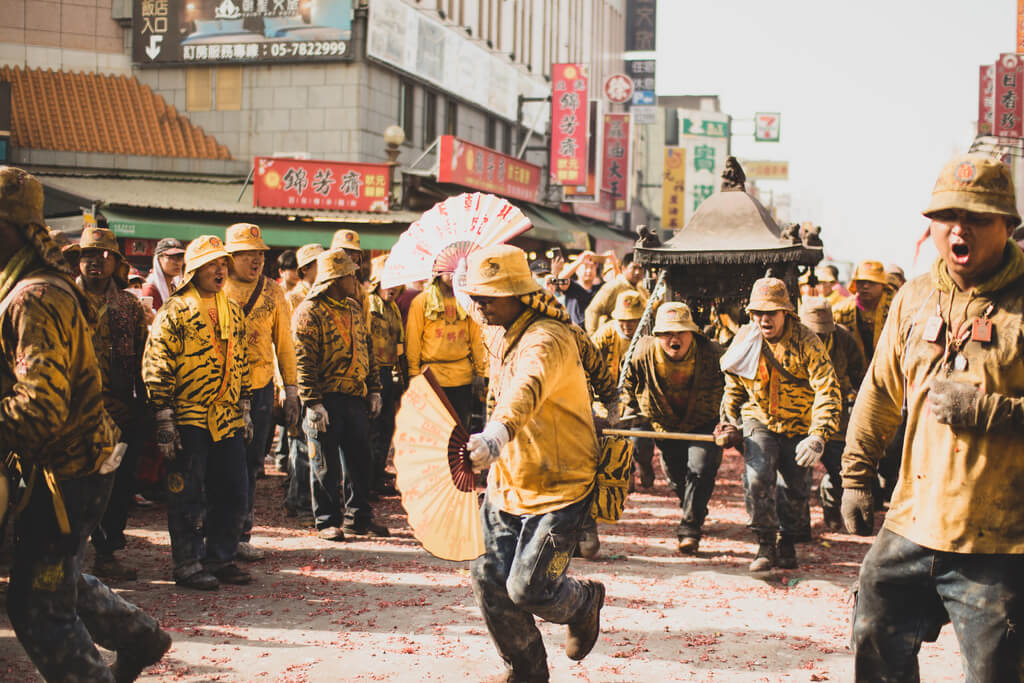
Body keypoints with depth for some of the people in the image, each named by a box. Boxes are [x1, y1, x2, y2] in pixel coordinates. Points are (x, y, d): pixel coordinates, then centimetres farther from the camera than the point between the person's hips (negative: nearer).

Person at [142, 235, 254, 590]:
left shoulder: (233, 310, 14)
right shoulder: (174, 311, -6)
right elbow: (156, 367, -9)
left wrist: (245, 411, 18)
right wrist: (164, 419, -13)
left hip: (227, 419, 6)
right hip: (188, 419, -6)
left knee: (234, 492, 8)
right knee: (188, 495, 0)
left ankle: (219, 557, 22)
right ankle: (188, 565, 11)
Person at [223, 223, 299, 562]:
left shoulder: (273, 292, 7)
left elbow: (284, 343, 12)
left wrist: (291, 390, 7)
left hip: (261, 388, 2)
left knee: (250, 464, 6)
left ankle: (241, 536, 16)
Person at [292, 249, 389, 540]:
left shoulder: (354, 309, 14)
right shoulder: (309, 312, -10)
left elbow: (367, 350, 20)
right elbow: (304, 361, -14)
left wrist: (374, 389, 14)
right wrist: (313, 403, -19)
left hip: (356, 398, 7)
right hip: (326, 400, -7)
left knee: (359, 461, 12)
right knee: (326, 465, 2)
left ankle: (358, 517, 24)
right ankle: (328, 521, 13)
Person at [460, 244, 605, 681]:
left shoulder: (548, 337, -24)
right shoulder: (497, 334, 6)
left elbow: (528, 387, -47)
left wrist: (499, 431, -64)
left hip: (559, 486, -8)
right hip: (506, 482, 8)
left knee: (527, 589, -9)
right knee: (487, 579, 3)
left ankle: (585, 601, 27)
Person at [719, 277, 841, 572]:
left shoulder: (806, 342, -17)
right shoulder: (744, 341, -6)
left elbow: (828, 391, -22)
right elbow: (733, 387, 11)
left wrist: (818, 437, -31)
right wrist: (728, 425, 6)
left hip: (798, 426, -1)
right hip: (759, 420, 1)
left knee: (795, 487, 1)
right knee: (757, 475, -19)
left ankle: (788, 543, 27)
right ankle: (765, 545, -5)